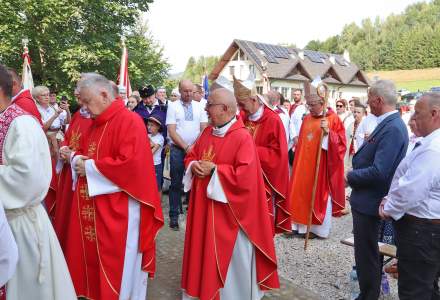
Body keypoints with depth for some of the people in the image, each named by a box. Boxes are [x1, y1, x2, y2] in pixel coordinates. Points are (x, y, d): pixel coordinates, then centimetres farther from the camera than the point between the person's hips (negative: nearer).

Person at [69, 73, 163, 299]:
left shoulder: (130, 121, -16)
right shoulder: (97, 123, 12)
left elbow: (131, 165, -26)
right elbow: (88, 154, 22)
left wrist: (90, 167, -17)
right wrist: (77, 159, -2)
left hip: (118, 211, -9)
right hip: (92, 209, 9)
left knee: (118, 267, 6)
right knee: (92, 258, 19)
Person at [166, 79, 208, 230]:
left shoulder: (199, 106, 7)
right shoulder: (173, 106, -1)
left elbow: (204, 129, 4)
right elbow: (171, 131, -6)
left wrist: (195, 147, -9)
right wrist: (186, 147, -12)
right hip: (178, 149, -2)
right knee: (176, 183, 3)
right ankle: (174, 216, 11)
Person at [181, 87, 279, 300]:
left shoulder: (242, 137, -17)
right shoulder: (207, 133, 6)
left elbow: (245, 176, -24)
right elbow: (191, 156, 15)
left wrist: (214, 170, -19)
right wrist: (194, 166, -8)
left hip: (228, 211, -7)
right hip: (203, 205, 7)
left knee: (228, 257, 9)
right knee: (204, 250, 18)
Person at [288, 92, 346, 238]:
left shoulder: (333, 119, -7)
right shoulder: (306, 119, 10)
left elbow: (340, 142, -12)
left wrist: (328, 132, -25)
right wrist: (297, 149, 11)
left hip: (322, 164, -6)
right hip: (305, 163, 6)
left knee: (319, 194, 3)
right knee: (301, 192, 8)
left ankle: (317, 227, 16)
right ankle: (301, 224, 20)